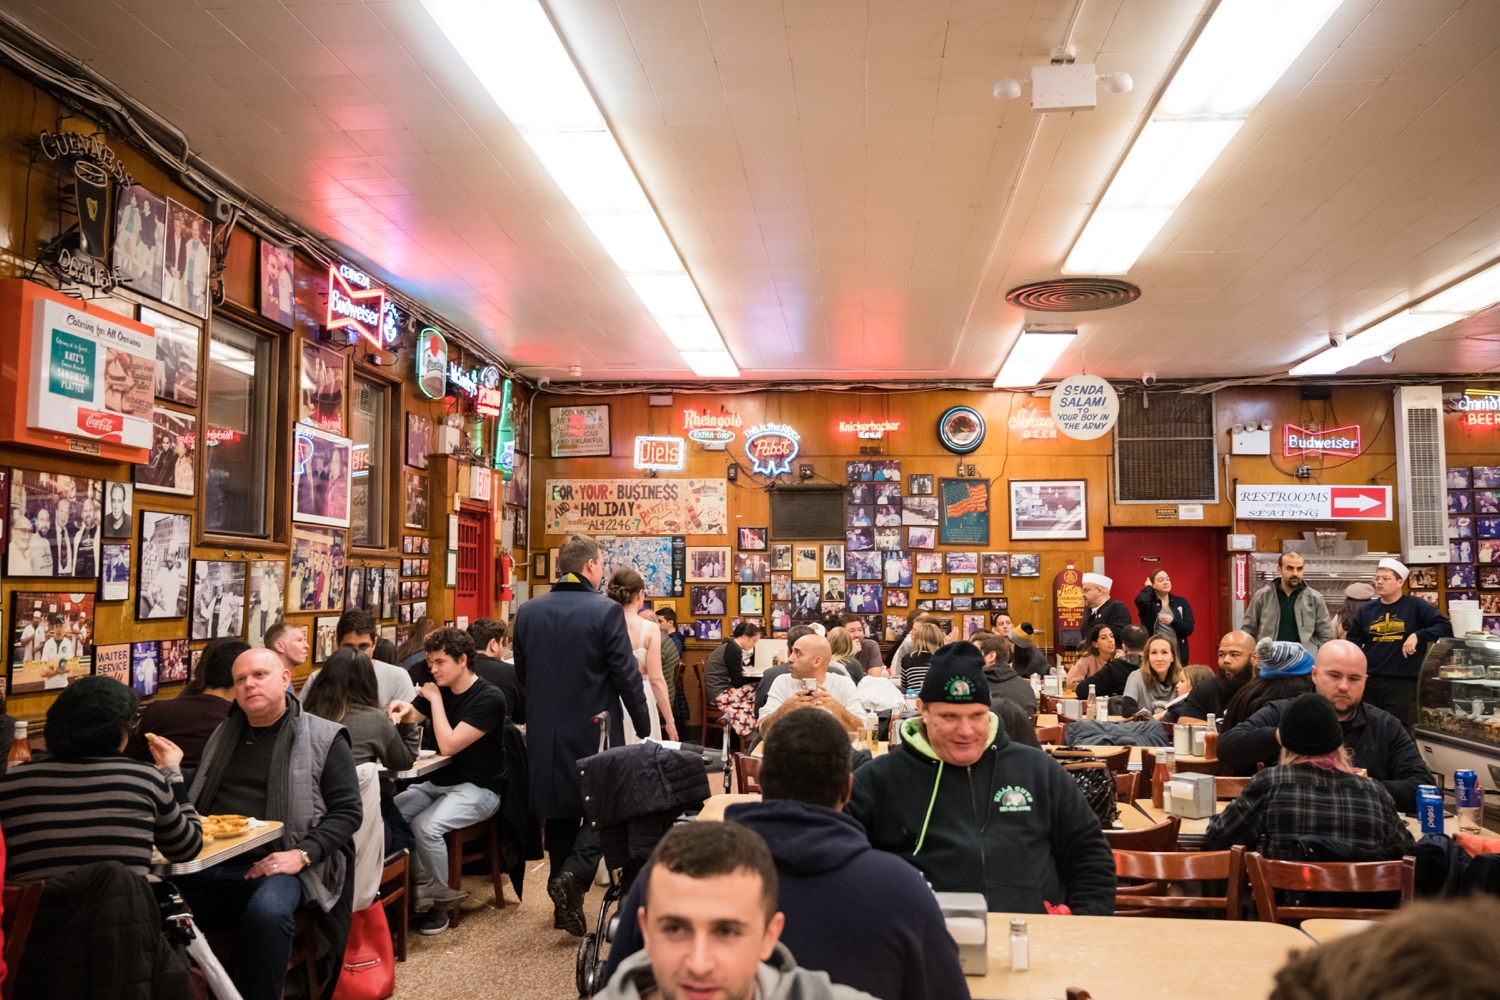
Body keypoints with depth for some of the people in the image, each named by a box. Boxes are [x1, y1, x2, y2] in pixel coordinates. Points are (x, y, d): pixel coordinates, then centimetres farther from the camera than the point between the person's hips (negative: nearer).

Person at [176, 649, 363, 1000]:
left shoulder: (324, 739, 4)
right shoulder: (223, 734, 21)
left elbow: (348, 811, -1)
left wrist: (302, 854, -14)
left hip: (273, 865, -4)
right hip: (208, 864, 5)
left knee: (267, 910, -36)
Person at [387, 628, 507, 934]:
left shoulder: (489, 698, -16)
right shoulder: (440, 690, 7)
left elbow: (449, 746, -22)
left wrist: (435, 700, -15)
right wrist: (404, 710, -13)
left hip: (477, 788, -7)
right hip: (437, 782, 7)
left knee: (426, 825, -31)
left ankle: (437, 905, -9)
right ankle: (424, 887, -5)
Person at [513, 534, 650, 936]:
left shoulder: (528, 611, 1)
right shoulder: (606, 611, -14)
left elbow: (522, 673, 10)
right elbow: (627, 676, -12)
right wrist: (644, 729, -1)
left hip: (546, 734, 5)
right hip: (595, 731, -5)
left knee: (560, 812, 15)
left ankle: (564, 905, 22)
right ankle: (572, 877, -11)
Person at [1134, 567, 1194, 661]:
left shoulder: (1181, 602, 10)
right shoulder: (1149, 603, 2)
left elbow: (1189, 629, 2)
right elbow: (1141, 600, -25)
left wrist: (1172, 621, -16)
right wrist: (1148, 587, -5)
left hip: (1178, 655, 3)